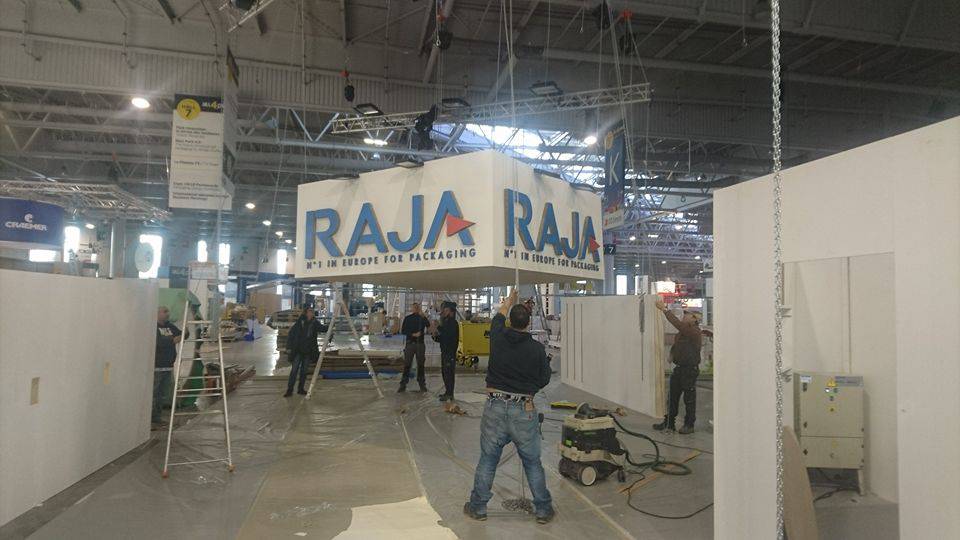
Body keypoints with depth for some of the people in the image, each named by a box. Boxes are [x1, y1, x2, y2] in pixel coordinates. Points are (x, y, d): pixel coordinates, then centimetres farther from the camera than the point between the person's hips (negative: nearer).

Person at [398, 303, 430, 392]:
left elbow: (429, 327, -10)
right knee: (407, 365, -2)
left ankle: (422, 385, 9)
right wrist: (413, 334, -12)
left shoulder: (422, 318, 8)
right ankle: (403, 385, 1)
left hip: (420, 344, 1)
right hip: (410, 343, -1)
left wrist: (423, 317, -21)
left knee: (420, 365, 4)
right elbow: (403, 331, 0)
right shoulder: (407, 318, 6)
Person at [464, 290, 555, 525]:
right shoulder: (537, 349, -8)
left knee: (487, 460, 13)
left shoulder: (498, 338, -4)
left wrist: (509, 301, 37)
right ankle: (543, 510, 22)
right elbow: (545, 378, 4)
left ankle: (478, 507, 22)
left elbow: (498, 318, 19)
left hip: (495, 407, 1)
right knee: (533, 462, 12)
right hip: (524, 410, -1)